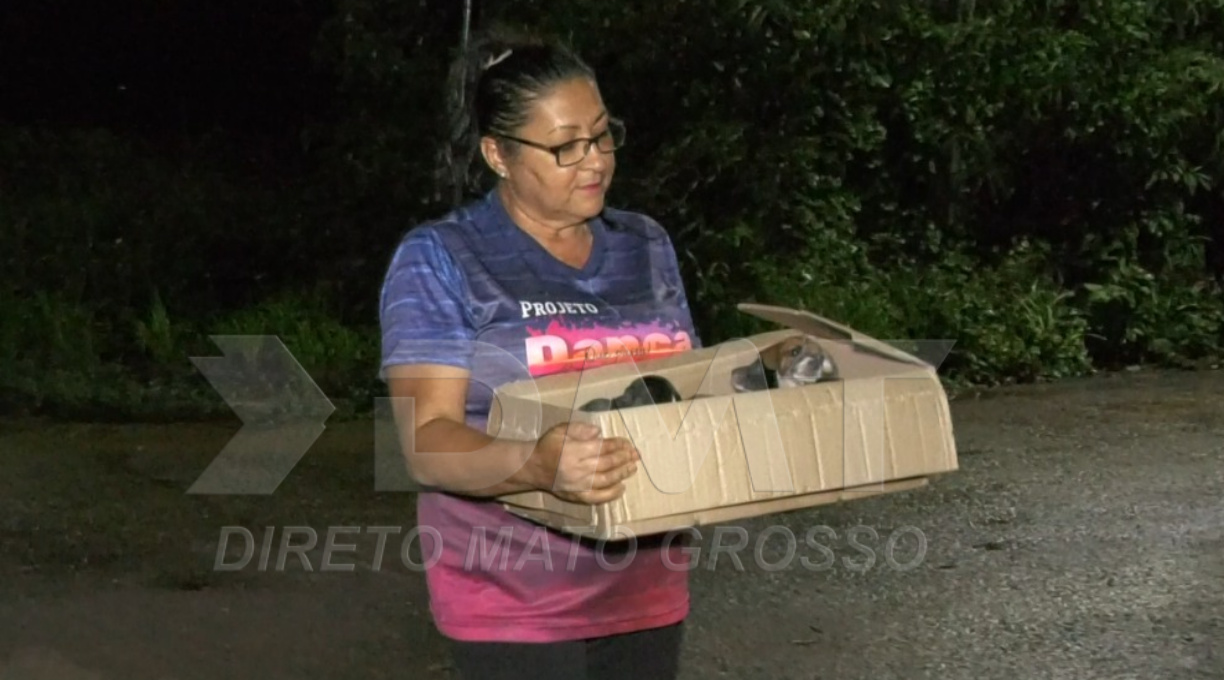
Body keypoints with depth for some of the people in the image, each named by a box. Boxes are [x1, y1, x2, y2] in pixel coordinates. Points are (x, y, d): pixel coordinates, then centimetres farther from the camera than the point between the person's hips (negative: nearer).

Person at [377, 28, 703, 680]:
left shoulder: (647, 247, 9)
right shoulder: (438, 260, -8)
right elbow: (429, 441, -16)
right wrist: (536, 463, -35)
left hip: (646, 592, 5)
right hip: (516, 604, -5)